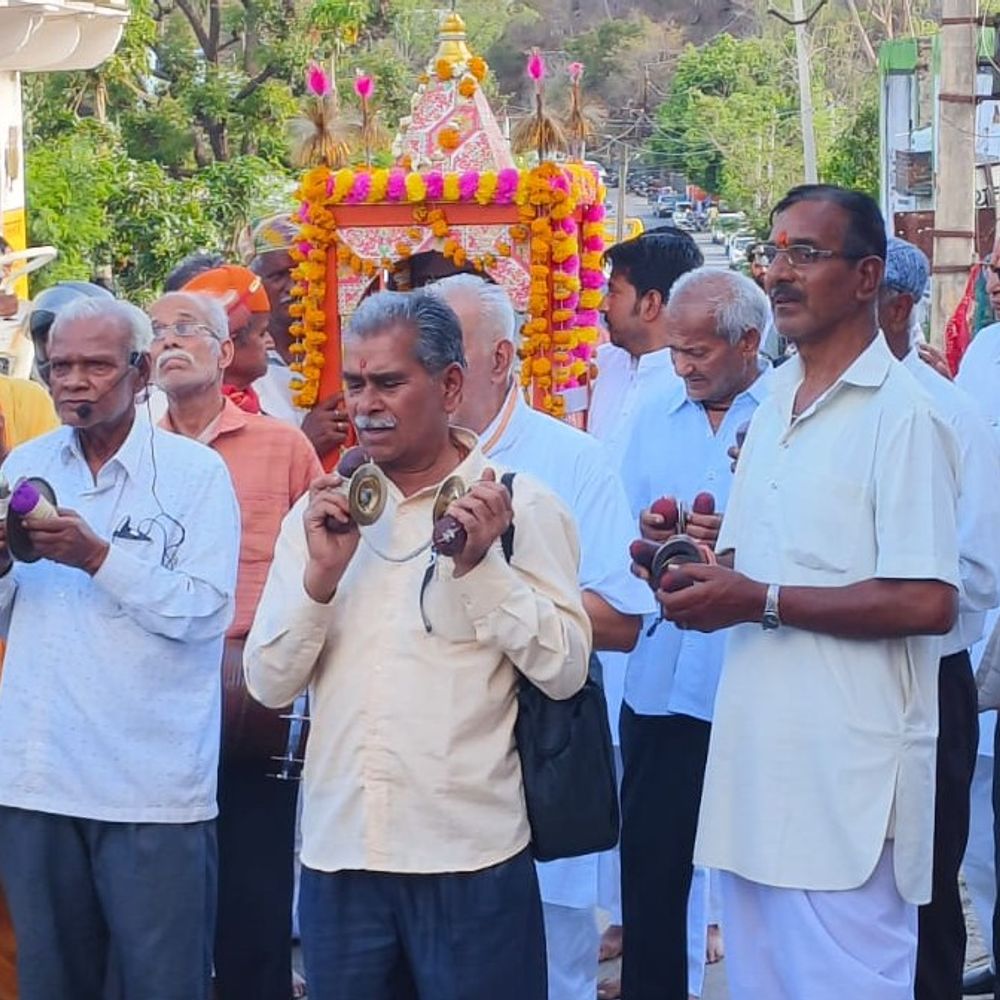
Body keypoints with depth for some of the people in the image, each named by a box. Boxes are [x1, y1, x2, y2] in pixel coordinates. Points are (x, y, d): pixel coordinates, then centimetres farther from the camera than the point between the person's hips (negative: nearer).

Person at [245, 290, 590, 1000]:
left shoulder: (521, 506, -2)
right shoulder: (320, 513, 9)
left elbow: (566, 669, -8)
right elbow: (269, 684, 5)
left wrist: (479, 564, -16)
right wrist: (321, 574, -10)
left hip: (469, 855, -3)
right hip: (338, 852, 4)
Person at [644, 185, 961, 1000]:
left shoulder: (900, 414, -10)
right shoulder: (775, 403, 15)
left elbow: (928, 602, -18)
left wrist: (763, 601, -15)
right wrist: (698, 571, 0)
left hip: (845, 775, -8)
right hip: (756, 752, 8)